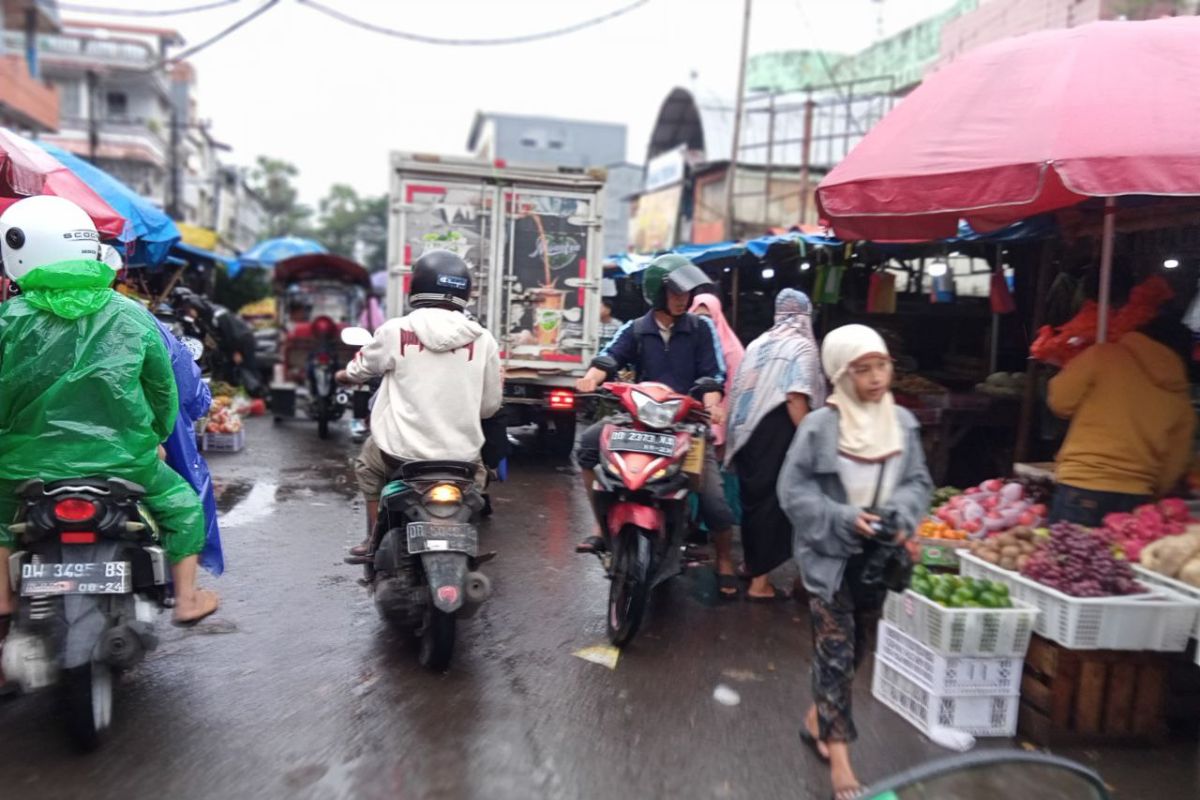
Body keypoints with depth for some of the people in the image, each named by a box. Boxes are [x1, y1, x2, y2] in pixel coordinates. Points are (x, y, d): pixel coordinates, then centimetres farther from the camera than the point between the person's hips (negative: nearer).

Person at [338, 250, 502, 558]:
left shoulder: (396, 331, -6)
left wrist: (345, 375, 37)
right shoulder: (482, 340, -4)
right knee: (474, 472, 35)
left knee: (367, 465, 32)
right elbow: (490, 405, 3)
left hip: (402, 449, -1)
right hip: (461, 453, 1)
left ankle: (375, 540, 38)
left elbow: (362, 368, 13)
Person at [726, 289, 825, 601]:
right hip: (777, 432, -6)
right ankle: (760, 579, 4)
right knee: (771, 500, 0)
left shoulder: (758, 343, 13)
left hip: (747, 431, 6)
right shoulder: (802, 347, -6)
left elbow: (739, 389, 13)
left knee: (752, 496, 18)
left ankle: (750, 563, 32)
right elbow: (796, 398, -18)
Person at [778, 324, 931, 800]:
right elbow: (794, 492, -12)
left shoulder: (903, 422, -1)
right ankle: (839, 754, 10)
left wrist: (901, 518, -15)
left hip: (877, 555, 5)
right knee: (835, 651, -1)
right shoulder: (820, 426, -15)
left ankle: (817, 717, 41)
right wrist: (845, 520, -22)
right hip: (830, 555, -5)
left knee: (854, 648, 19)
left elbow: (919, 481, 4)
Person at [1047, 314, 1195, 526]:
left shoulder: (1104, 356, -1)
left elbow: (1060, 402, 0)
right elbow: (1173, 466, 13)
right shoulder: (1182, 401, 11)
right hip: (1136, 498, 4)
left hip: (1082, 487, -3)